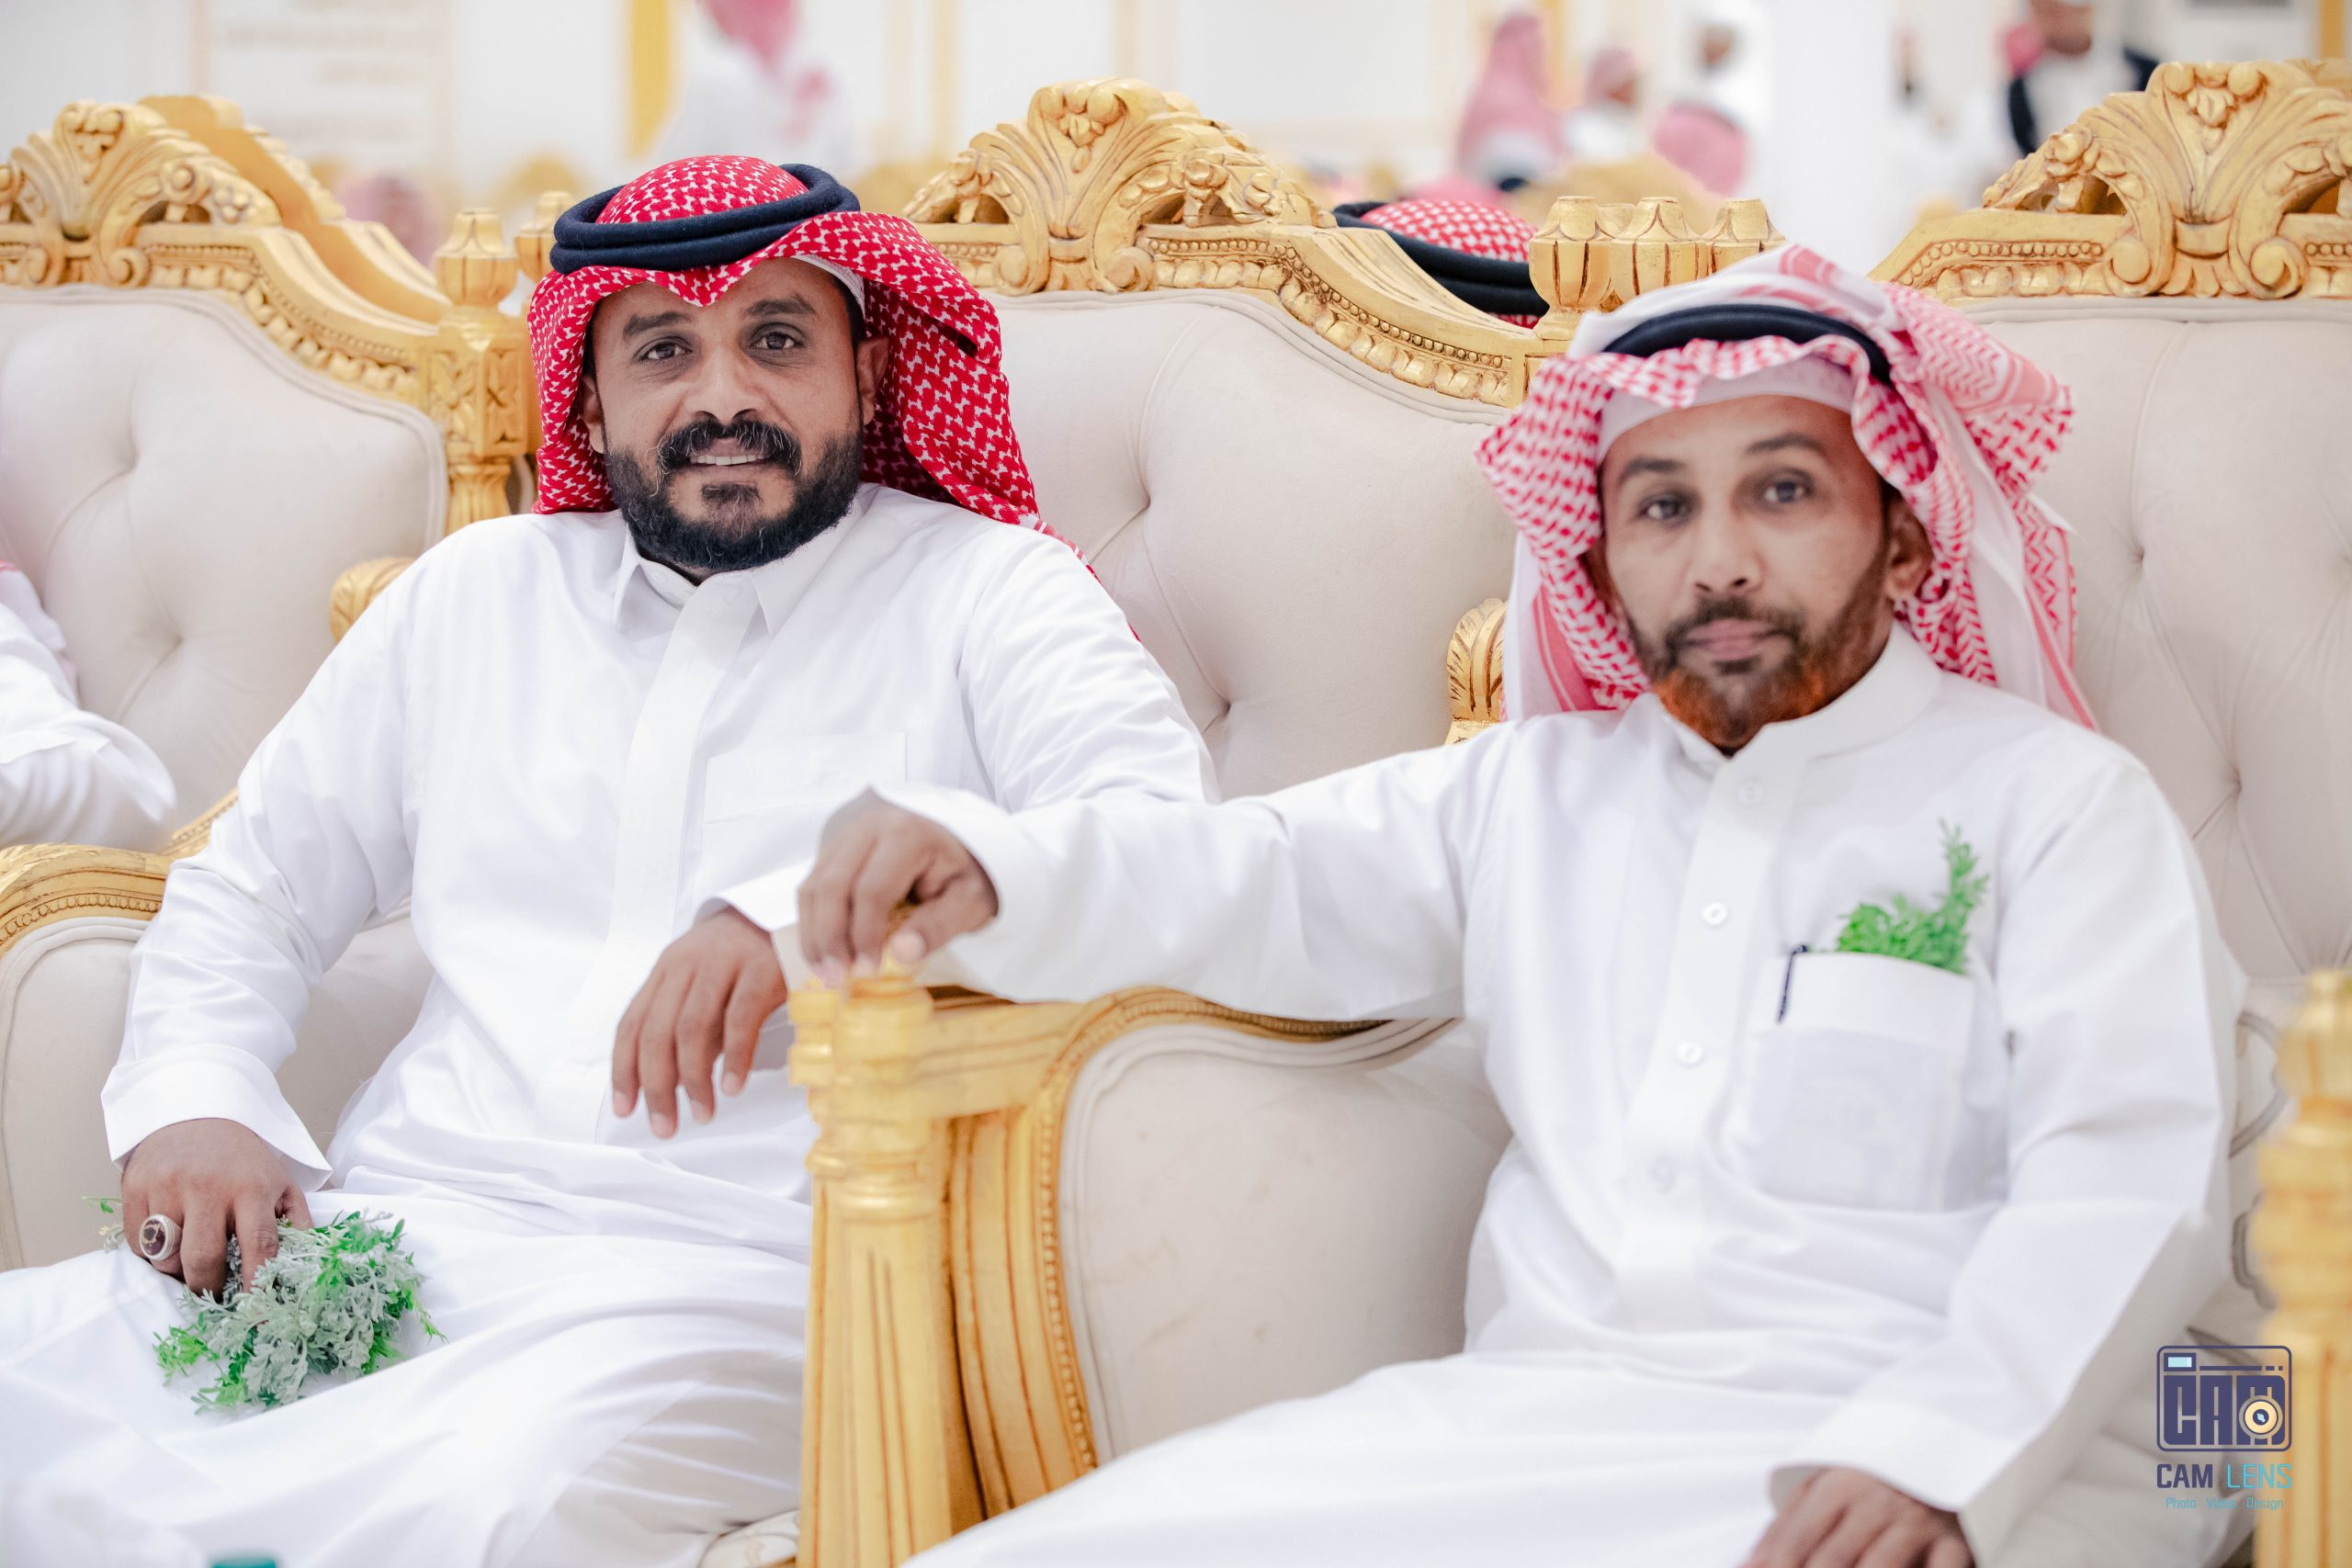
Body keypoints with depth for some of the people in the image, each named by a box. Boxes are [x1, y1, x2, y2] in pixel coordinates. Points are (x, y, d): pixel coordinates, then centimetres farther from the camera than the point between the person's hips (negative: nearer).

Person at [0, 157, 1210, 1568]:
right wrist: (192, 1100, 7)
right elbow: (254, 891, 29)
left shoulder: (986, 591, 8)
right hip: (394, 1228, 3)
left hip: (737, 1277, -3)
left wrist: (810, 910, -22)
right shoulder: (478, 592, 23)